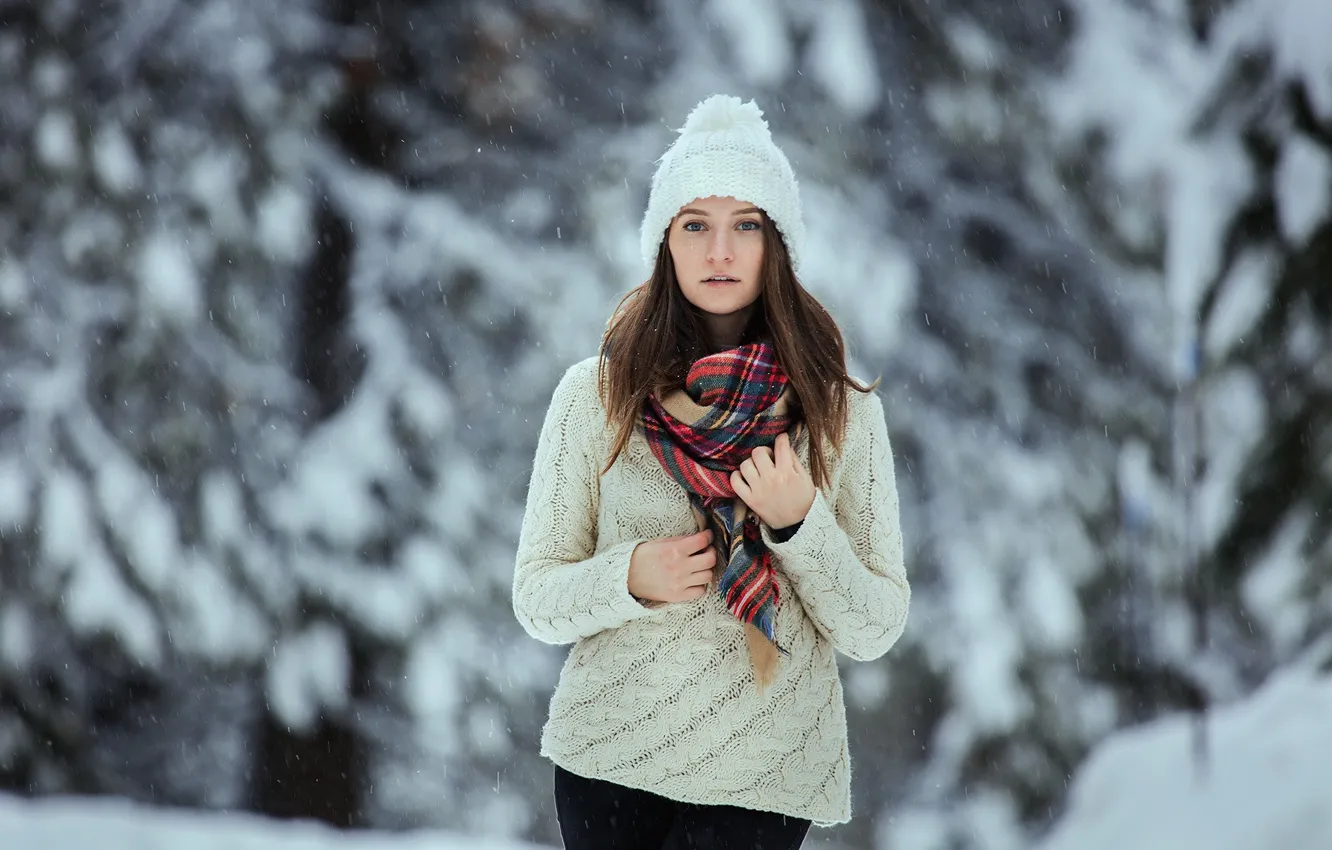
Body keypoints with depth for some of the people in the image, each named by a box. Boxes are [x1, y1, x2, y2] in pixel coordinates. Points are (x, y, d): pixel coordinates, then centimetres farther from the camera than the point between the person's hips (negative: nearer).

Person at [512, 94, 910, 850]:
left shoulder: (841, 411, 0)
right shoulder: (595, 394, 1)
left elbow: (876, 630, 0)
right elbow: (537, 599, 3)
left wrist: (798, 525, -15)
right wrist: (630, 577, -16)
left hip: (760, 779, -1)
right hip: (606, 759, 1)